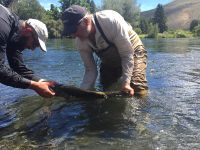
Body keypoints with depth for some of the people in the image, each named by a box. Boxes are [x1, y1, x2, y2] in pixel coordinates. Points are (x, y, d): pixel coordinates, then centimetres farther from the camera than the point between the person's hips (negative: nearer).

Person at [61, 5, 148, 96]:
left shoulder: (111, 20, -37)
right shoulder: (80, 42, -20)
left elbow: (127, 54, -29)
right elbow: (90, 69, -11)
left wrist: (126, 83, -35)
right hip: (109, 60, 5)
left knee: (138, 92, -18)